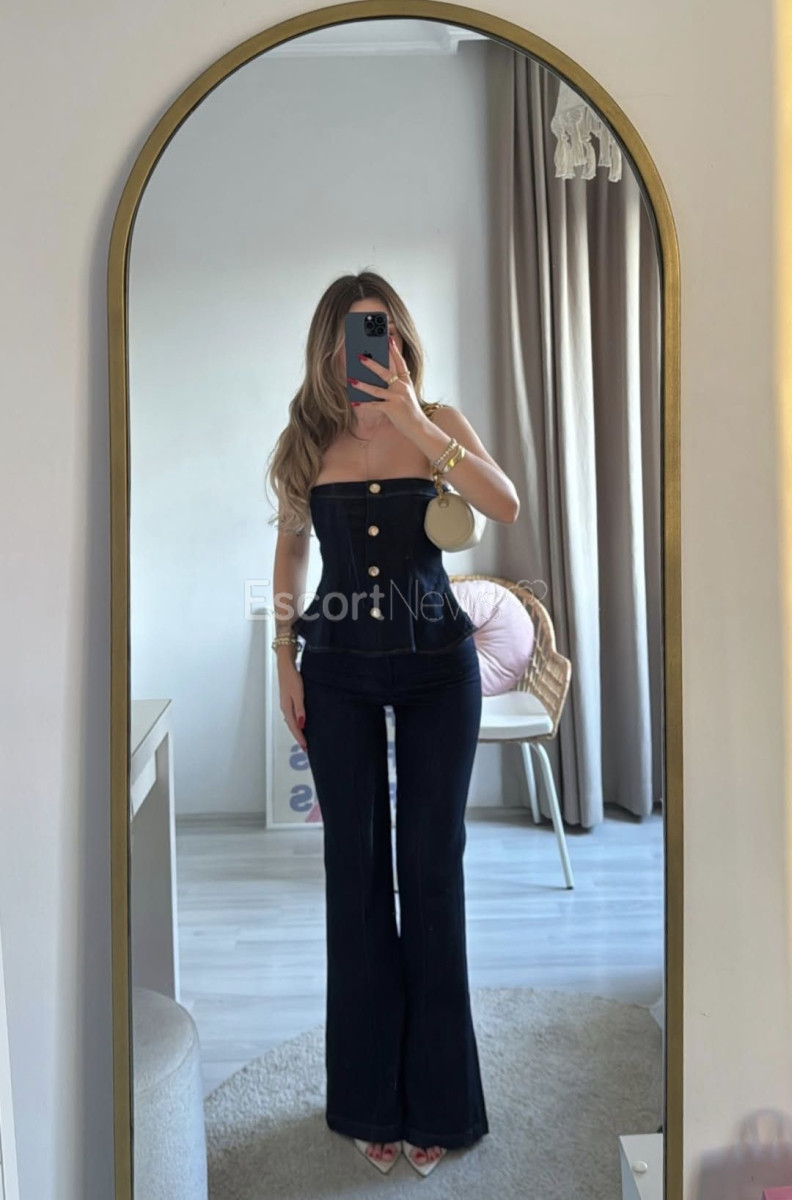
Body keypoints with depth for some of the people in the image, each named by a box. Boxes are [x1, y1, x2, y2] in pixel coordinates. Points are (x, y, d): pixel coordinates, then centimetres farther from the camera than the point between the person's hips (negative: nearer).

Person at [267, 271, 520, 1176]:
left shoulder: (440, 422, -2)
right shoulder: (306, 440, 3)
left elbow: (507, 506, -19)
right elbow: (291, 545, 12)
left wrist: (415, 424, -26)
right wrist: (285, 654, 5)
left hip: (437, 665, -1)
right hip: (339, 669, 2)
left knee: (431, 866, 4)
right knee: (355, 869, 7)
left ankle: (436, 1096, 23)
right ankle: (372, 1095, 25)